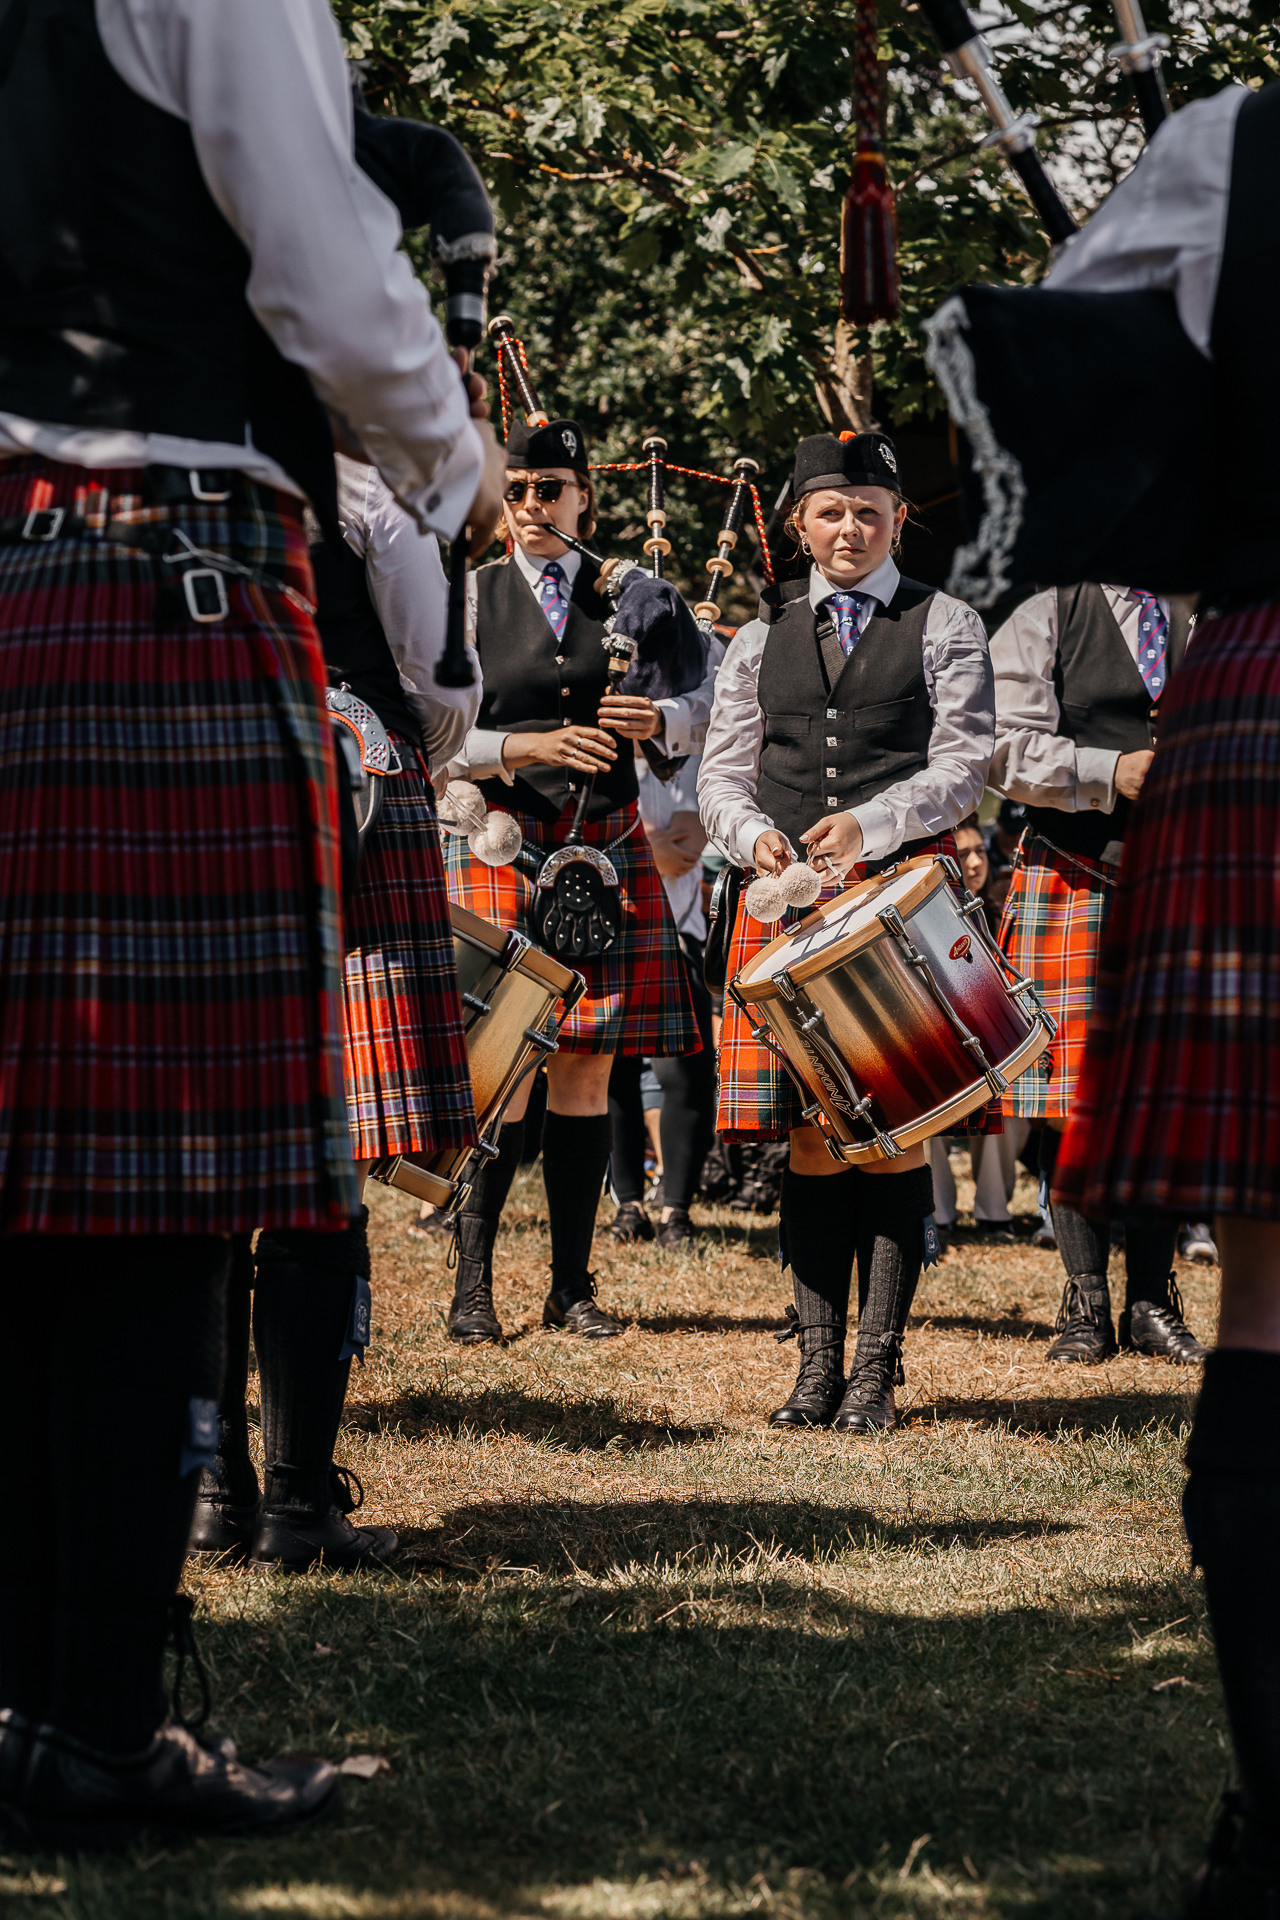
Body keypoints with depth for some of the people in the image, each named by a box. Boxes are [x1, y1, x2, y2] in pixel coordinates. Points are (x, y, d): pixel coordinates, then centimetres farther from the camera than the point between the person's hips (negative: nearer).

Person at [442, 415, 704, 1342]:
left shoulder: (632, 593, 9)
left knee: (587, 1066, 2)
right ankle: (473, 1282, -3)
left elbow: (715, 700, 8)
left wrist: (659, 721, -13)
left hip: (607, 849, 2)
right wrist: (534, 748, -15)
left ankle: (573, 1282, 9)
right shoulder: (470, 599, 5)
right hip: (501, 845, -2)